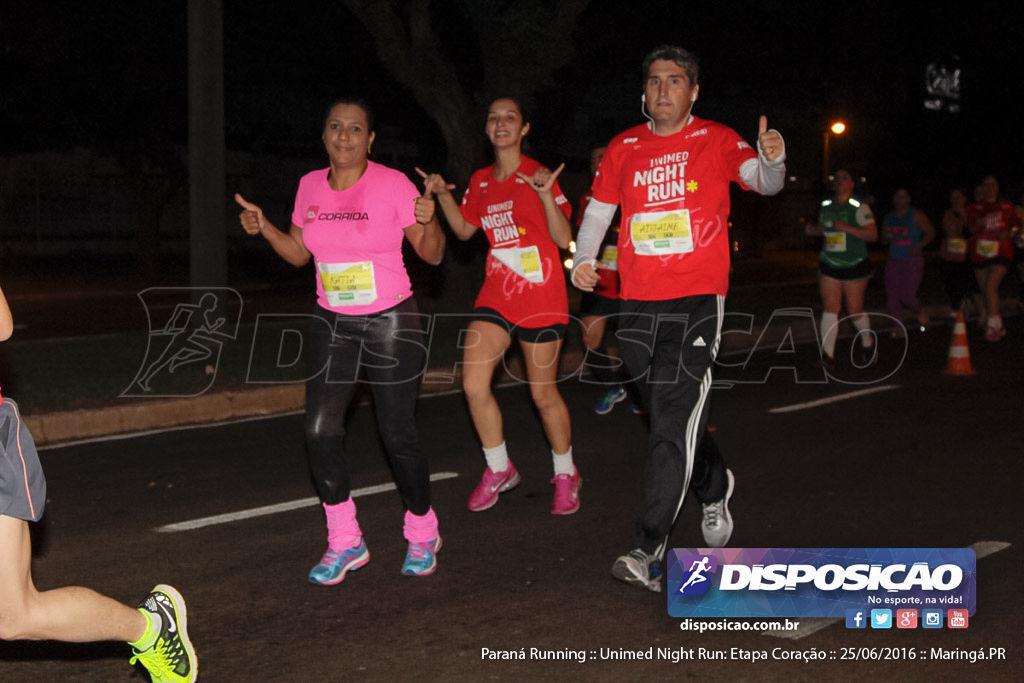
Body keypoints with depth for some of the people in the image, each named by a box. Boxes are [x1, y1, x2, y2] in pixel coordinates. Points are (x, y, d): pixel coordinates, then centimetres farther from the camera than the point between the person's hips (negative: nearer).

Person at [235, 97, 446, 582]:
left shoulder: (393, 184, -10)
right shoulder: (310, 186, 4)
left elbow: (432, 254, -7)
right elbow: (298, 253, 14)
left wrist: (427, 222, -27)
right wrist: (264, 228, -2)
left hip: (390, 323, -4)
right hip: (332, 324, 4)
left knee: (398, 435, -3)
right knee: (320, 429, -6)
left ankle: (422, 533, 20)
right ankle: (345, 541, 9)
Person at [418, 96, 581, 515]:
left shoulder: (537, 177, -9)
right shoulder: (481, 181, 8)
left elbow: (564, 239, -13)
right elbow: (464, 230, 20)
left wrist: (546, 197, -28)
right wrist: (443, 194, 6)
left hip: (541, 299, -5)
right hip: (496, 296, 5)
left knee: (543, 393, 3)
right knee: (473, 383, -7)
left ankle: (566, 474, 25)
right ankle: (499, 470, 13)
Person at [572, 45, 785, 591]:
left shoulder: (716, 140, 1)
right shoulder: (623, 148, 11)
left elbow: (763, 181, -12)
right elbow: (598, 209, 20)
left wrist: (772, 160, -32)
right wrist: (583, 259, 12)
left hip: (698, 300, -5)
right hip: (637, 302, 5)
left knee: (673, 425, -13)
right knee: (667, 419, 17)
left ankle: (650, 553, -13)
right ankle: (714, 486, 45)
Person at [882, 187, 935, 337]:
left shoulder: (916, 216, -4)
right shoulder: (889, 217, 11)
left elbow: (931, 233, -3)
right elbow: (883, 238, 22)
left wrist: (919, 246, -16)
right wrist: (886, 235, -2)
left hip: (912, 261, -5)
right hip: (894, 261, 5)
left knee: (907, 296, -12)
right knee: (892, 296, -4)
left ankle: (920, 312, 22)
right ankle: (899, 328, 5)